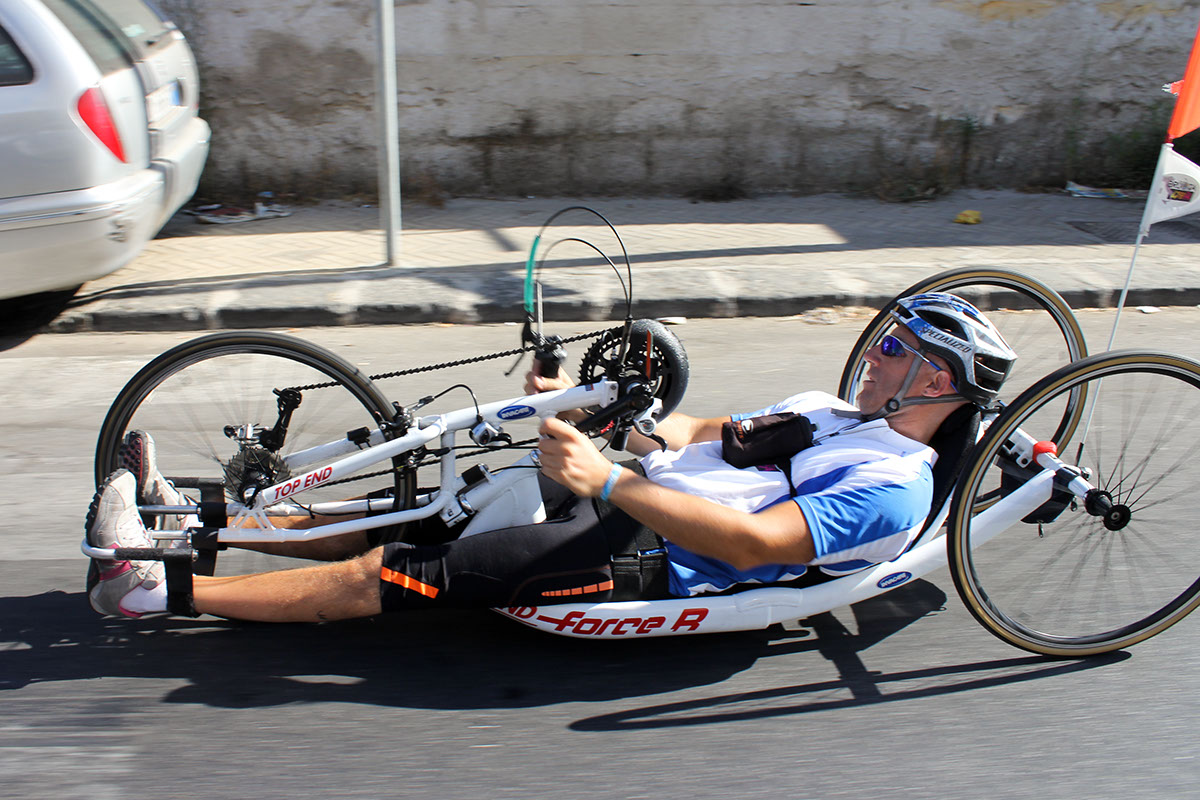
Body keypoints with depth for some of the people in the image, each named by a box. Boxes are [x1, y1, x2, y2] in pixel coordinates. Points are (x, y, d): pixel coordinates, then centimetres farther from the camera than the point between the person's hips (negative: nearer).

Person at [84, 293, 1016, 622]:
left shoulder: (893, 485, -10)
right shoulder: (836, 410, 19)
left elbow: (754, 544, -24)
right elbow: (717, 430, 23)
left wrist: (611, 479, -28)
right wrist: (665, 435, 0)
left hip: (645, 559, -8)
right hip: (622, 501, 8)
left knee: (380, 575, -12)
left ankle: (158, 586, -1)